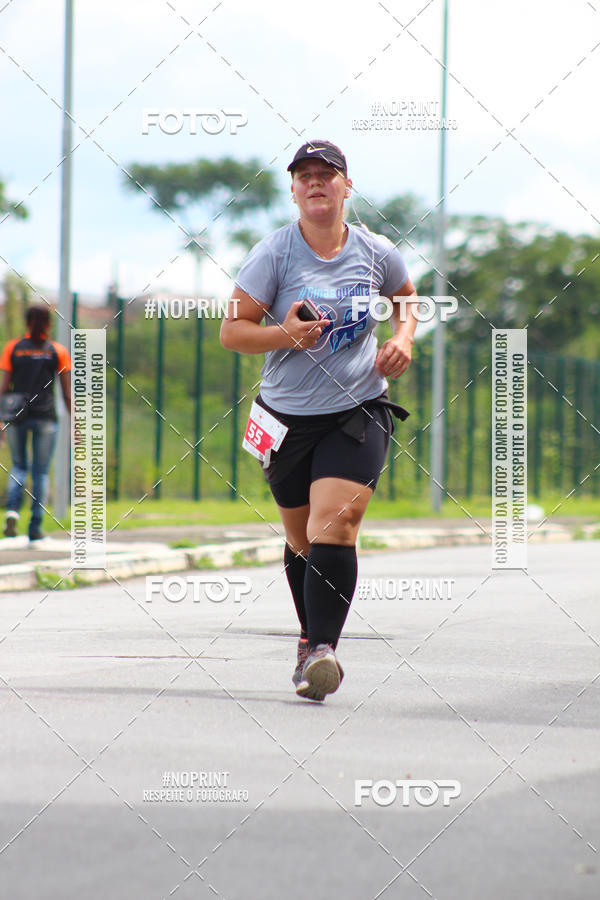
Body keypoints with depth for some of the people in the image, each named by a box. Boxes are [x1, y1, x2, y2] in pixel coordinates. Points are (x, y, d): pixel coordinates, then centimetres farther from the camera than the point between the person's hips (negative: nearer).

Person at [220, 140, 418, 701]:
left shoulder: (376, 252, 1)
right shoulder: (274, 253, -6)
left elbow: (406, 296, 23)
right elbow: (231, 330, -5)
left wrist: (402, 339, 3)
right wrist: (284, 334, -22)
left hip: (358, 412, -1)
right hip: (288, 415, 1)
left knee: (334, 526, -20)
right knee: (301, 540, 11)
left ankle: (320, 651, -25)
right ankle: (312, 637, 32)